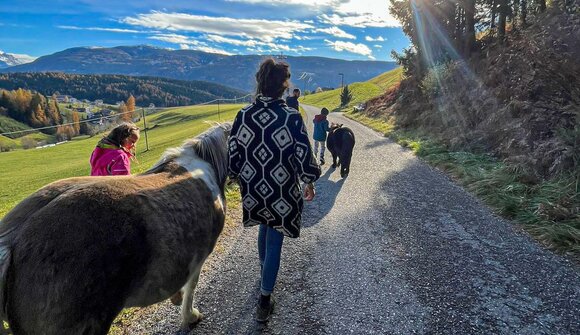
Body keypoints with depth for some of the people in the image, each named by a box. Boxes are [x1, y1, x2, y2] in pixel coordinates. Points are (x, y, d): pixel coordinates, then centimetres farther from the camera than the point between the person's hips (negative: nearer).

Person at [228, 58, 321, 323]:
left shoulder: (243, 116, -9)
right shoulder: (292, 118, -18)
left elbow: (232, 157, -4)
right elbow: (304, 157, -14)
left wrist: (241, 178, 14)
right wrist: (309, 183, 3)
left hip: (253, 191, 4)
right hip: (282, 194, -4)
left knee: (265, 228, 30)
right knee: (274, 242, 10)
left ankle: (264, 273, 52)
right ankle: (264, 302, 19)